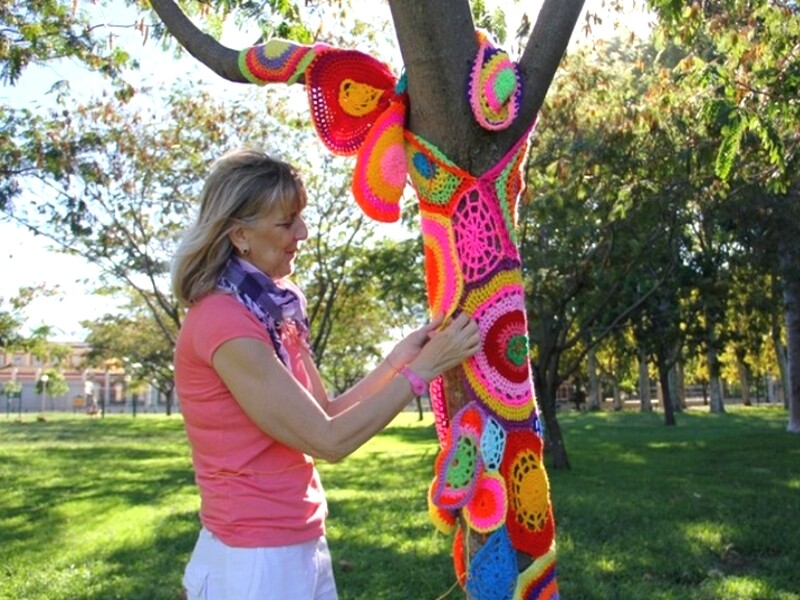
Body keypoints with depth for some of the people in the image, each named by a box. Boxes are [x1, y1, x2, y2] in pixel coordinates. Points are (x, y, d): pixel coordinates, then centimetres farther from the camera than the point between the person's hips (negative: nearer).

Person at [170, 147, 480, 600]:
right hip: (254, 562, -8)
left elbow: (328, 413, 8)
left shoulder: (273, 313, 7)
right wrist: (422, 368, -15)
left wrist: (400, 357, -1)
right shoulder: (223, 321, -20)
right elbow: (327, 439, -19)